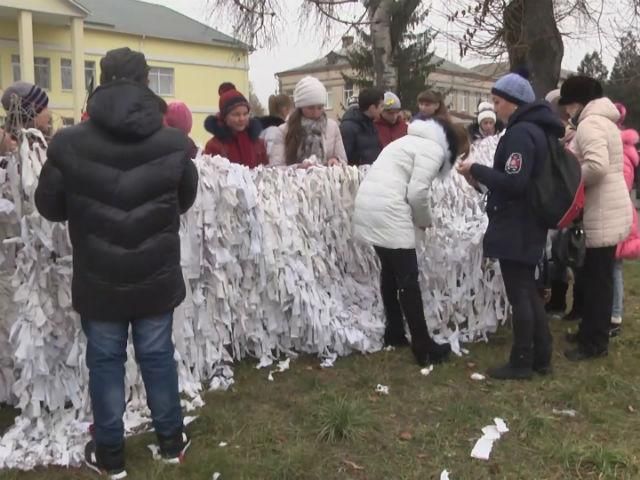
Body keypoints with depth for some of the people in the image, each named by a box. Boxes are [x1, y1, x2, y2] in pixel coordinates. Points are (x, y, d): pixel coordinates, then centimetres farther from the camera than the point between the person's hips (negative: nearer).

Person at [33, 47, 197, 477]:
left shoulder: (68, 143, -13)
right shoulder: (173, 142, -10)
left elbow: (49, 206, 1)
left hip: (98, 279, -1)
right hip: (156, 277, 1)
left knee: (105, 362, 14)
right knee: (158, 356, 15)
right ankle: (172, 442, 31)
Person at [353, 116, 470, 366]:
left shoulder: (418, 140, 25)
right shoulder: (434, 148, -5)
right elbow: (417, 193, -13)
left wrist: (417, 218, 15)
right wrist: (425, 221, 5)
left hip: (369, 204, 10)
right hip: (387, 210, -10)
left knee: (390, 272, 21)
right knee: (408, 279, -3)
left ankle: (394, 334, 31)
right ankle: (423, 347, 3)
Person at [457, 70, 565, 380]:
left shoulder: (521, 133, -18)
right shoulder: (537, 130, 13)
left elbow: (513, 184, -25)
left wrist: (477, 170, -15)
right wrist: (484, 178, 8)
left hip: (516, 228, -10)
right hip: (529, 226, 10)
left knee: (518, 294, 0)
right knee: (528, 291, 16)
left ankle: (521, 363, 10)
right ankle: (541, 358, 25)